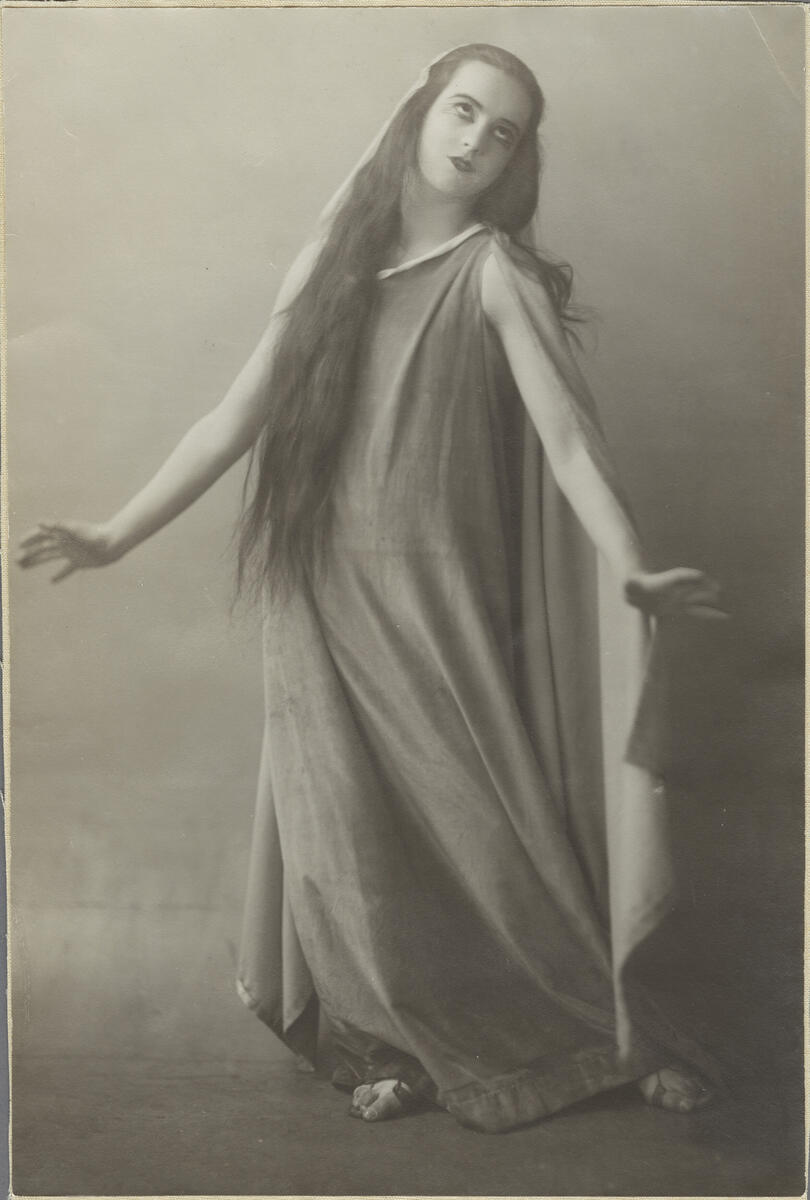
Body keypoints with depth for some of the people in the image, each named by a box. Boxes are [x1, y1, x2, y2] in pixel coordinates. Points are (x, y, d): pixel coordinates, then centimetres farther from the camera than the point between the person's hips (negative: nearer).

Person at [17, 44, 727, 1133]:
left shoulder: (493, 269, -3)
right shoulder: (336, 258, 8)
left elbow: (565, 427, -16)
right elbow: (242, 414, 8)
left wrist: (630, 570, -33)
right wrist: (121, 533, 4)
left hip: (442, 599, -3)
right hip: (329, 601, 3)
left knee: (483, 826, 2)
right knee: (352, 839, 4)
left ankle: (614, 1033, 23)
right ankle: (400, 1045, 23)